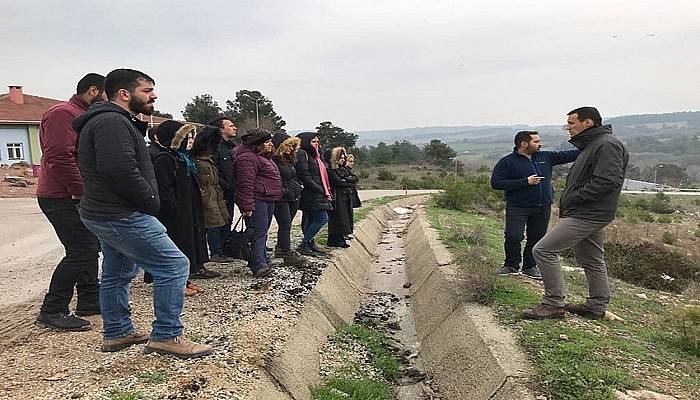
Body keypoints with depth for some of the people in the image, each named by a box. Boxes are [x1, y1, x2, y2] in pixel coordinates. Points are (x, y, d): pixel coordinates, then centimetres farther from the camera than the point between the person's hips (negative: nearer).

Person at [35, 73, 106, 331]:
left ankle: (90, 301, 26)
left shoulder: (83, 116, 20)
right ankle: (51, 312, -2)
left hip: (77, 197, 11)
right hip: (63, 198, -11)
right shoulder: (63, 114, -14)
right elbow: (59, 158, -25)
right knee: (80, 251, -11)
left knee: (90, 247, 14)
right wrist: (81, 192, -21)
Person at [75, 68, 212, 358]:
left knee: (117, 274, 20)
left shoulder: (109, 121, 17)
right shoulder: (112, 121, -17)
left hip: (104, 214, 12)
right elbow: (121, 171, -27)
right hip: (122, 216, -12)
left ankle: (117, 333, 34)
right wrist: (152, 203, -16)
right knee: (174, 265, -9)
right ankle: (166, 336, -1)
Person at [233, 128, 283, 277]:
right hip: (257, 202, -11)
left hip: (268, 201, 11)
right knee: (259, 233, -10)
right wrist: (247, 206, -25)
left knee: (262, 233, 16)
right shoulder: (248, 158, -14)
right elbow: (245, 184, -21)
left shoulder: (263, 157, 22)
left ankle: (264, 261, 24)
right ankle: (259, 266, -7)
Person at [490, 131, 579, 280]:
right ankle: (511, 265, 11)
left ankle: (530, 267, 24)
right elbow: (496, 183, -14)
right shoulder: (507, 162, -6)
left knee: (536, 238, 9)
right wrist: (525, 182, -17)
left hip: (543, 207, 5)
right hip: (518, 207, -5)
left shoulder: (546, 157, 10)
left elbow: (569, 155, 13)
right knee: (513, 237, -12)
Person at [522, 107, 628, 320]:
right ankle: (597, 306, 31)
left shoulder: (607, 145, -15)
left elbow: (608, 181, -25)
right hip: (588, 214, 11)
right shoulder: (591, 145, 18)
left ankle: (554, 304, -5)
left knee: (543, 250, -13)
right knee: (591, 260, 18)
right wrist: (569, 202, 9)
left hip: (587, 215, -11)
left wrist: (574, 197, -20)